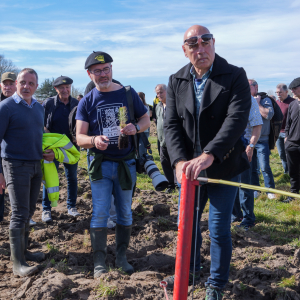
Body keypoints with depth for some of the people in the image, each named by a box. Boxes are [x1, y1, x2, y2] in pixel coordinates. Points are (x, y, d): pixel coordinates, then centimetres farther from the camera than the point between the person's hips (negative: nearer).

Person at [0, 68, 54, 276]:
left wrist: (49, 152, 5)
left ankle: (23, 250, 24)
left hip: (36, 165, 7)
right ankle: (18, 262, 1)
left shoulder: (39, 108, 11)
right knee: (20, 214, -6)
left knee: (29, 211, 12)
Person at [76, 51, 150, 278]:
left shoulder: (128, 93, -1)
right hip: (100, 164, -1)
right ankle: (99, 261, 10)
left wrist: (136, 128, -16)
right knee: (100, 214, -2)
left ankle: (122, 257, 26)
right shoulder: (87, 102, -2)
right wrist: (94, 140, -29)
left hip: (126, 163, 1)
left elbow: (146, 119, 7)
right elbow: (80, 137, -6)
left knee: (125, 212, 11)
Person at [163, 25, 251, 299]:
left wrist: (208, 156, -35)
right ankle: (190, 271, 41)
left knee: (219, 229, 6)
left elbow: (237, 119, -23)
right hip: (189, 167, 4)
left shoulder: (235, 76, -10)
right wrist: (180, 161, -23)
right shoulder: (176, 82, 1)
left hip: (224, 166, -4)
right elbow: (172, 124, -6)